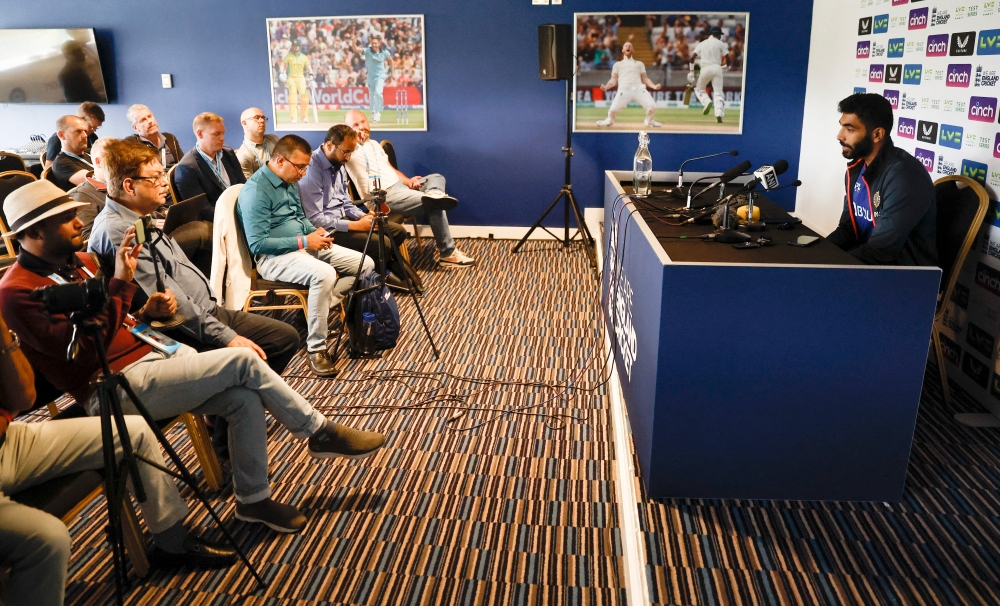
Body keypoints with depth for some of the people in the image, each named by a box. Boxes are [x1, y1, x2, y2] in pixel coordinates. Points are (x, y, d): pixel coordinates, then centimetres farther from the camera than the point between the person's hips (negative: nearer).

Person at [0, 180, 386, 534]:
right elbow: (87, 349, -22)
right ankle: (320, 434, -2)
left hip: (154, 351, 9)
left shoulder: (78, 261, 14)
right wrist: (121, 283, -23)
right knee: (243, 361, -20)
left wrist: (146, 312, 4)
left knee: (245, 399, -12)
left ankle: (253, 499, 6)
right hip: (117, 388, -8)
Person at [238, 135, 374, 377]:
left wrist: (315, 231, 0)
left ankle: (319, 309, 0)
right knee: (324, 274, -38)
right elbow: (257, 244, -23)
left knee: (366, 265, 0)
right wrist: (304, 242, -21)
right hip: (274, 256, -9)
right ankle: (316, 348, -26)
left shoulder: (290, 182, 10)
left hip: (305, 245, 9)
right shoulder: (255, 190, -18)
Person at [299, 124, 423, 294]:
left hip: (343, 218, 10)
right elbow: (314, 219, -25)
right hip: (327, 229, -9)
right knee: (382, 243, -20)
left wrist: (363, 216, -6)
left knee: (398, 231, 2)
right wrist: (354, 225, -23)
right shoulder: (312, 170, -22)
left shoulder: (338, 165, 8)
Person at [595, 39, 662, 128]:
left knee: (652, 106, -19)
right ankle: (609, 120, 15)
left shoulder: (639, 63, 28)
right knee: (613, 109, -23)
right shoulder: (617, 64, 24)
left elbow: (645, 78, 21)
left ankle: (649, 121, 16)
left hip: (639, 88, 1)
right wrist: (606, 86, -7)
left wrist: (654, 86, 2)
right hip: (624, 89, -1)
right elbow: (614, 80, 14)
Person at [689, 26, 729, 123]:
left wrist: (691, 71, 9)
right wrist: (726, 64, 21)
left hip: (705, 69, 1)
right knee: (718, 92, 0)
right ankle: (719, 114, -18)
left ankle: (707, 101, -11)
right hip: (717, 68, -1)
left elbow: (692, 56, 5)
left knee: (699, 89, 19)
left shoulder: (702, 43, 13)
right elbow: (727, 57, -1)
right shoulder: (720, 43, 6)